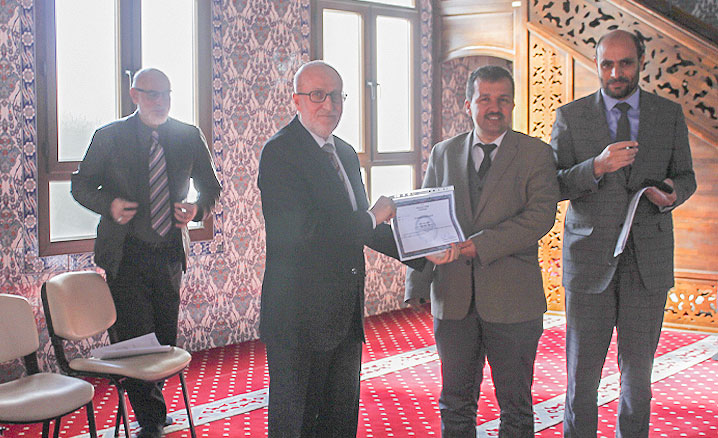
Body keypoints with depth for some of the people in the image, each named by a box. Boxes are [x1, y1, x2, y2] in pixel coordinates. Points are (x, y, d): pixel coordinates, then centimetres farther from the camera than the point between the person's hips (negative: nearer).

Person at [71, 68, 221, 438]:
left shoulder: (189, 137, 6)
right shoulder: (109, 137, -1)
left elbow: (210, 186, 14)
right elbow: (81, 185, 5)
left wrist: (198, 209, -8)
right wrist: (109, 204, -15)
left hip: (169, 254, 3)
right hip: (126, 255, -3)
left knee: (165, 341, 11)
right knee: (135, 340, -5)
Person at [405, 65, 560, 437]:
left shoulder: (536, 154, 1)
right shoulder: (443, 153, 11)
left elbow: (541, 215, -12)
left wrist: (482, 244, -21)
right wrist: (417, 282, -1)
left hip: (512, 298, -3)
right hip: (452, 296, 3)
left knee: (516, 406, 9)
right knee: (455, 403, 12)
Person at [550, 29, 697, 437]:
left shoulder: (670, 115, 7)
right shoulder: (570, 117, 2)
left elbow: (686, 177, 13)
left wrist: (672, 195, -11)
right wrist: (597, 167, -21)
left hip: (648, 262, 1)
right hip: (590, 260, -1)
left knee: (638, 373, 9)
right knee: (582, 375, 4)